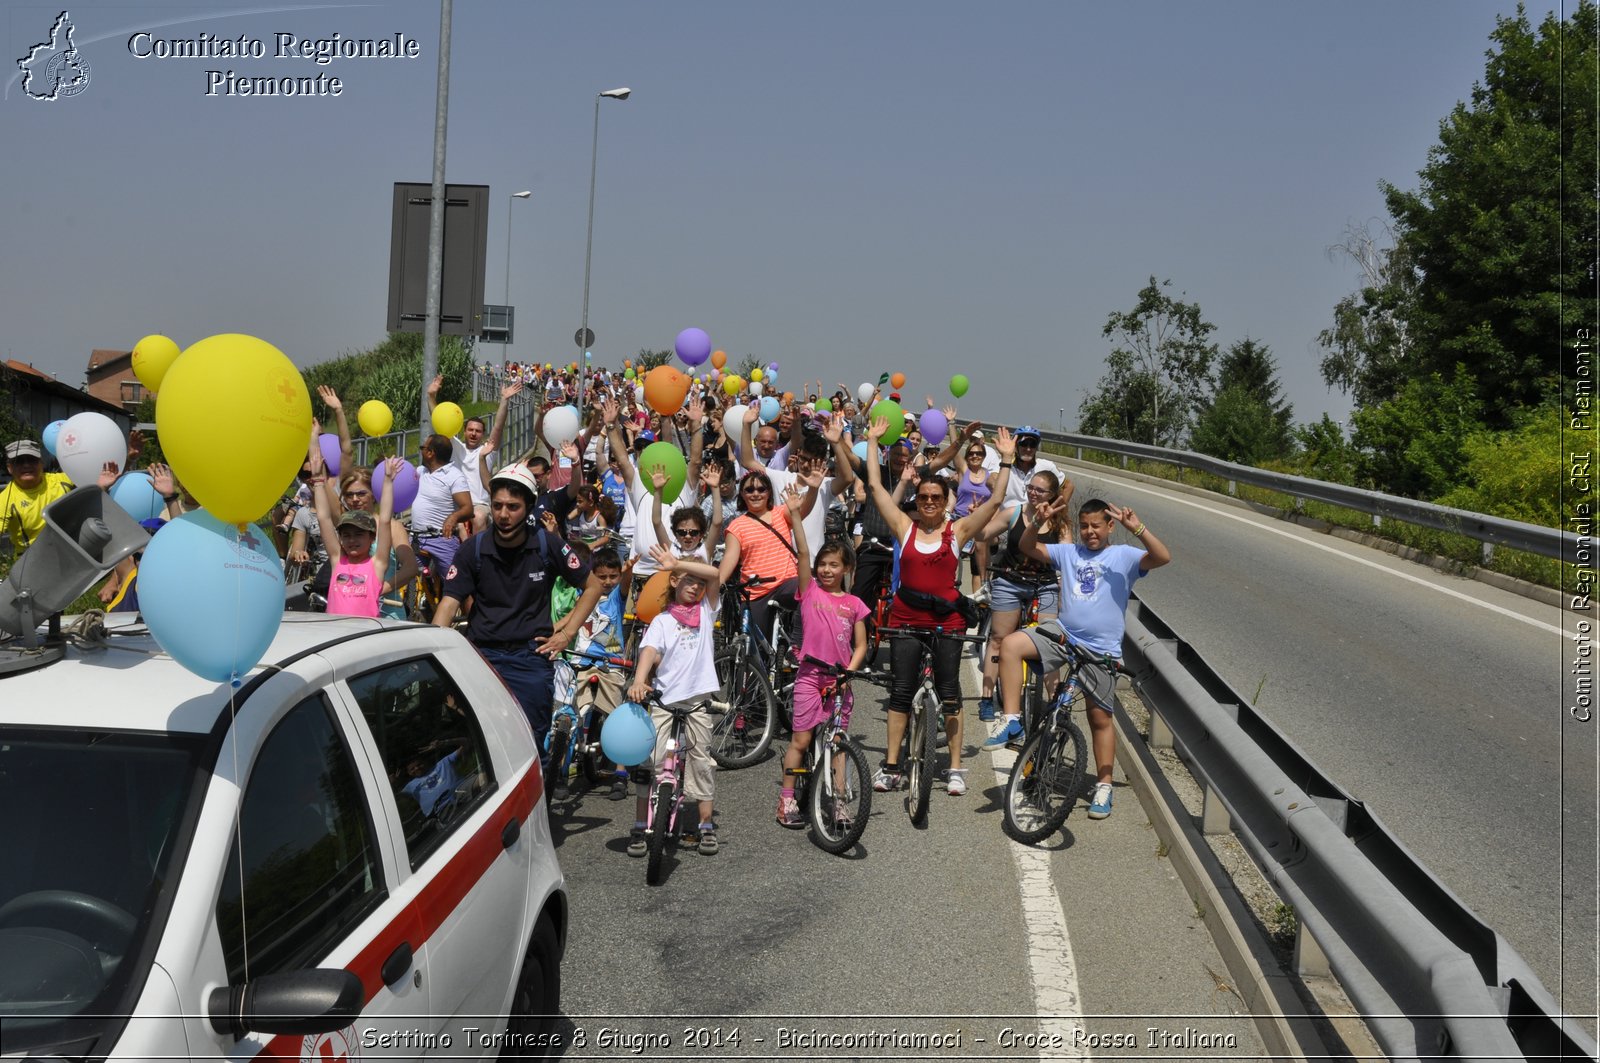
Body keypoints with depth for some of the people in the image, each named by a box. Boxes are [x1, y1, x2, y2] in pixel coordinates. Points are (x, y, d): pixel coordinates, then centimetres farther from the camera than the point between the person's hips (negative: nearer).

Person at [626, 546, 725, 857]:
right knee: (650, 761, -3)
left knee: (701, 761, 6)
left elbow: (714, 575, -7)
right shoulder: (662, 620, 6)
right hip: (664, 698, -1)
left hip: (698, 698, 1)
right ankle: (640, 828, 3)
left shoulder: (705, 611, 10)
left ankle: (706, 825, 15)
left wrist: (677, 562, -16)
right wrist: (638, 681, -29)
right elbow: (649, 650, -12)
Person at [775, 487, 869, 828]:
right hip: (810, 674, -2)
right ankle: (786, 800, 7)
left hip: (839, 678, 2)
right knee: (802, 739, -1)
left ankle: (838, 802, 8)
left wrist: (849, 671, -9)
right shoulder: (810, 592, 2)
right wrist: (795, 514, -15)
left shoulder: (853, 604, 6)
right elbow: (802, 551, -7)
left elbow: (860, 645, 7)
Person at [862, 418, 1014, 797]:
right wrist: (873, 442, 3)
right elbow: (875, 487, 2)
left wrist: (1006, 460, -8)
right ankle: (891, 766, 10)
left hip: (946, 619, -1)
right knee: (900, 691, 5)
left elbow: (995, 501, -4)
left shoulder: (958, 530, 1)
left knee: (949, 693, 5)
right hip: (907, 617, 1)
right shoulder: (905, 527, 3)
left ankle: (955, 768, 11)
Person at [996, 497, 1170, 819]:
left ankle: (1103, 786, 19)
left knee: (1100, 718, 5)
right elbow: (1027, 547, 9)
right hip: (1063, 635, 3)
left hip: (1101, 650, -3)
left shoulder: (1124, 556, 1)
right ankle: (1012, 722, -17)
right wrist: (1040, 522, -9)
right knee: (1010, 644, -21)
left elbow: (1162, 557, -15)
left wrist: (1137, 529, -28)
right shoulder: (1068, 552, 11)